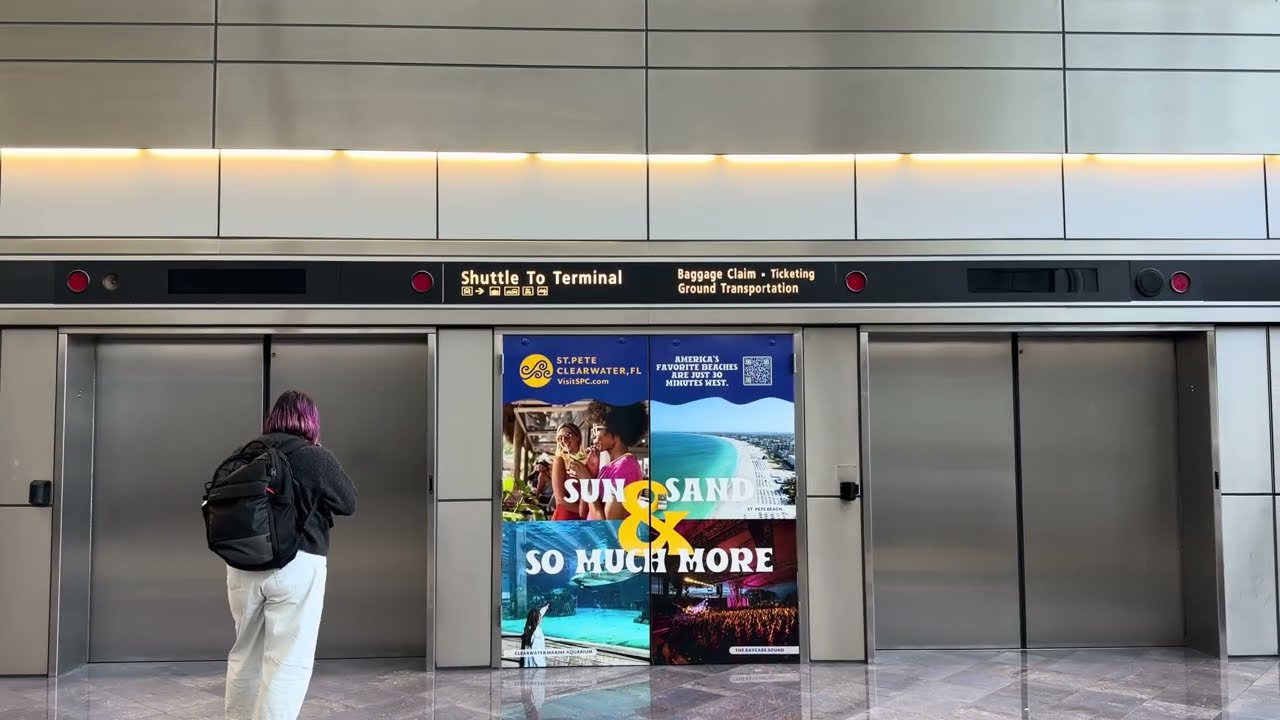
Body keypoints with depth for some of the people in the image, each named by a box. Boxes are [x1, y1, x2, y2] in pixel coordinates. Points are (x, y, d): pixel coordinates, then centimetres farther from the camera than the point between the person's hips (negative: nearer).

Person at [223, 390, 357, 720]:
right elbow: (349, 503, 2)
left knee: (245, 653, 20)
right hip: (297, 566, -5)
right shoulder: (316, 458, -8)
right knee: (288, 661, 1)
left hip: (242, 565, 5)